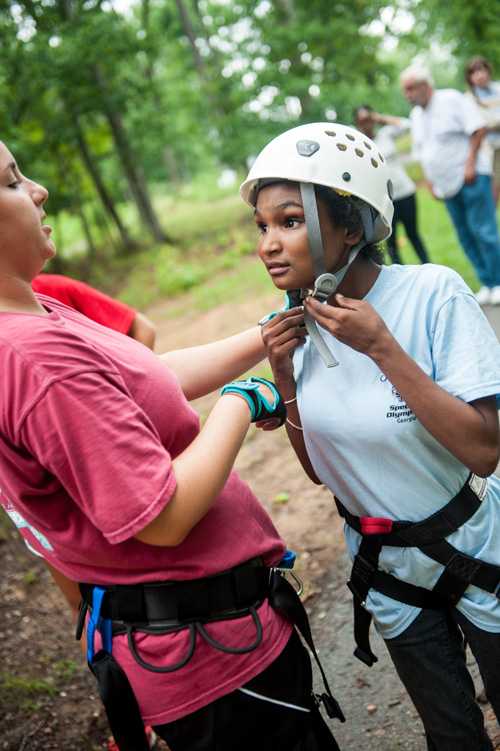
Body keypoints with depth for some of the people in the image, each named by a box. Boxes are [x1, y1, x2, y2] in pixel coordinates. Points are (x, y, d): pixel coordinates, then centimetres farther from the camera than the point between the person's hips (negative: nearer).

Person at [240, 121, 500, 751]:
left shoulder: (432, 293, -23)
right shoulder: (297, 325, -9)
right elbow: (320, 470, 0)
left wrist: (381, 347, -31)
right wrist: (285, 378, -15)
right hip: (386, 572, 4)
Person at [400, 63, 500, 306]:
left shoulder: (452, 99, -8)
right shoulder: (416, 115, 13)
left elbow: (479, 129, -13)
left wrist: (470, 165, -19)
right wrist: (430, 182, 13)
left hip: (471, 177, -7)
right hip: (447, 184, 7)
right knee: (466, 236, 7)